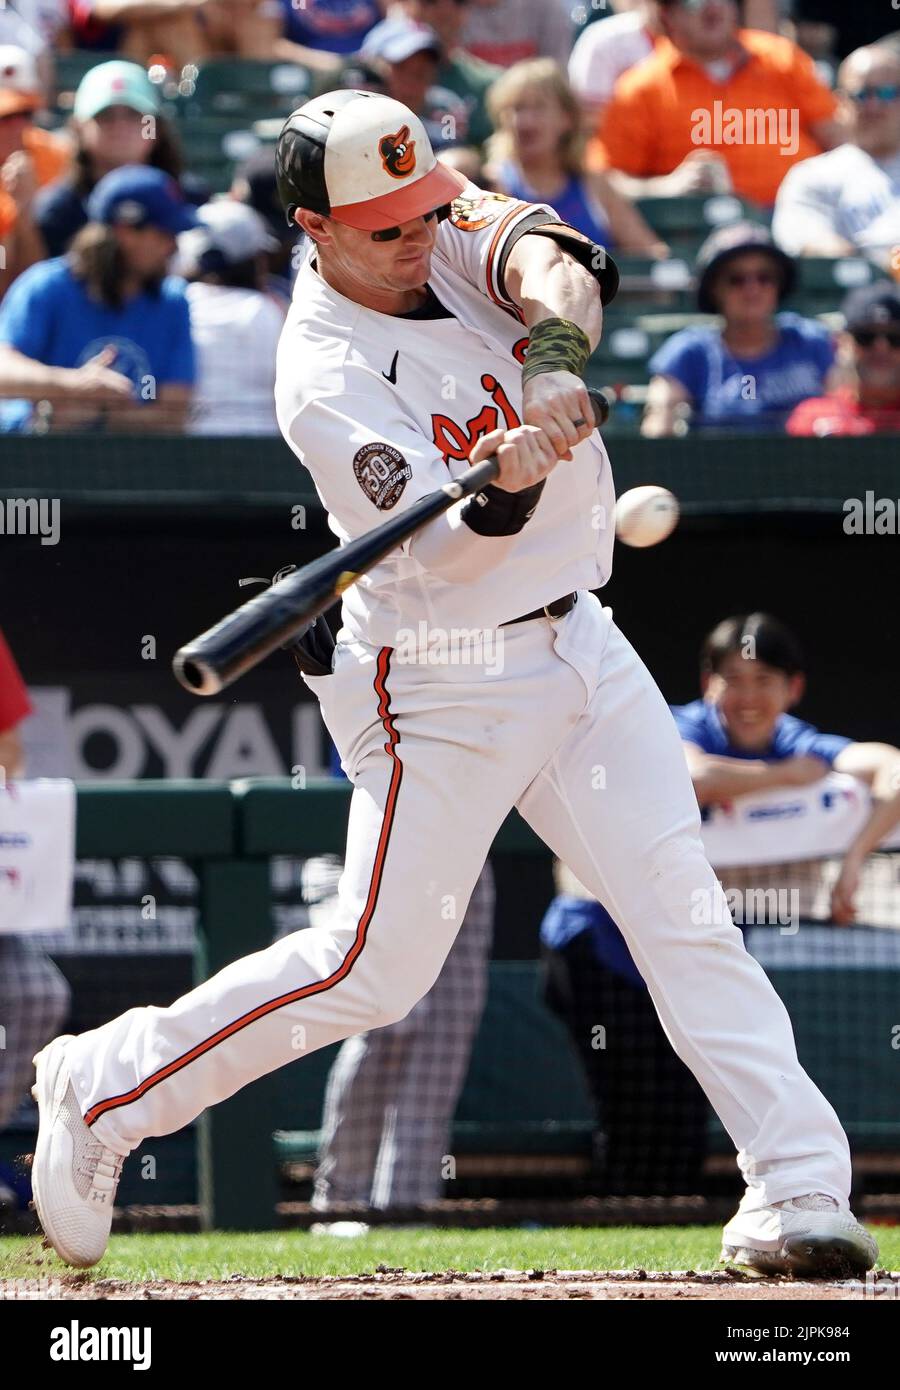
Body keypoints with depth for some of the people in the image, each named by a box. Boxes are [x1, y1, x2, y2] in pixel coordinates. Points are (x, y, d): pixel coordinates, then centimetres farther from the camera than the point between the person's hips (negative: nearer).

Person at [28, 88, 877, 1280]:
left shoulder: (452, 230, -1)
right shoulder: (325, 377, -20)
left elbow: (545, 261, -21)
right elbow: (437, 556, -29)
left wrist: (556, 350, -40)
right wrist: (508, 487, -49)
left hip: (580, 646, 6)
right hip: (444, 683, -6)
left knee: (682, 910, -2)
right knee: (376, 968, -5)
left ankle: (798, 1188, -5)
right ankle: (103, 1091, 10)